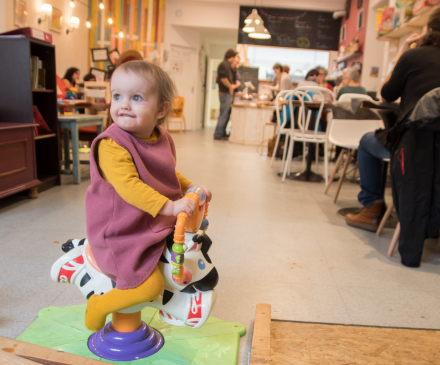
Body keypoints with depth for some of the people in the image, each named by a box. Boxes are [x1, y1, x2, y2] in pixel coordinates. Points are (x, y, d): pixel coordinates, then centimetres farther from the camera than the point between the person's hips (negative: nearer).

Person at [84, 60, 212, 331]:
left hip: (156, 224, 8)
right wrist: (169, 207, -37)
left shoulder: (163, 139, 3)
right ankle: (98, 306, 8)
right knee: (150, 285, -18)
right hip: (122, 234, -8)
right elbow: (128, 186, -32)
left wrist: (192, 187, 6)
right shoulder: (112, 145, -22)